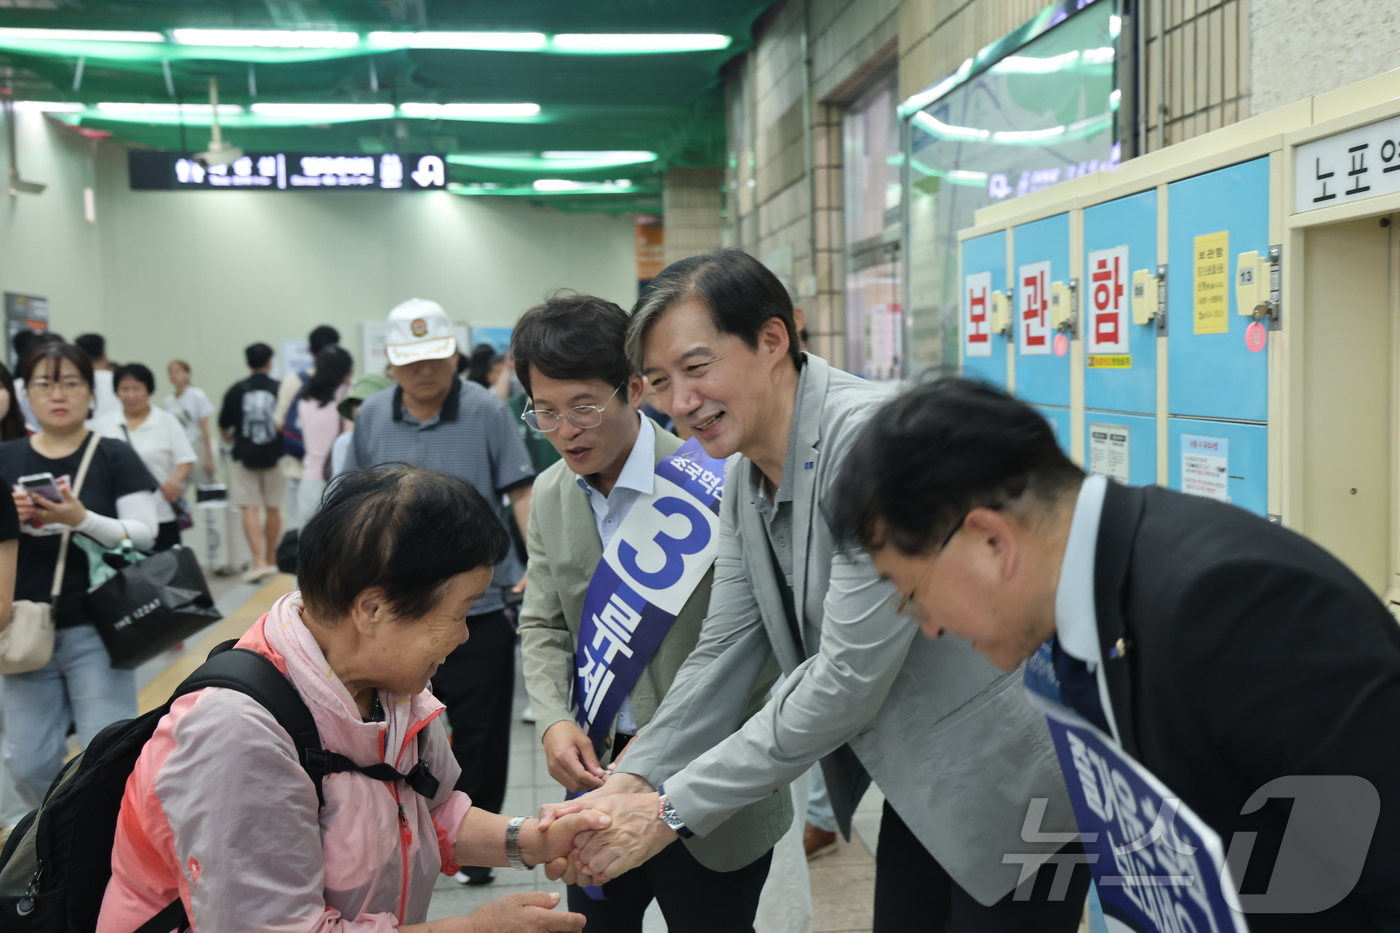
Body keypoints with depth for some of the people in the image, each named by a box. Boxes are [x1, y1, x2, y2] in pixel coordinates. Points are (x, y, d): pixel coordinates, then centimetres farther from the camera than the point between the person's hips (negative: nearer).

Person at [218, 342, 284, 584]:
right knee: (273, 509, 12)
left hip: (245, 456, -1)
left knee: (249, 509, -2)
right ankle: (270, 560, 22)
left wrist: (229, 438, 29)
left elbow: (223, 425, 5)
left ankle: (259, 561, -14)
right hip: (274, 456, 1)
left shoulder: (236, 391, -2)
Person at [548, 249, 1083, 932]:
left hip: (1013, 780, -7)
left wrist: (672, 809, -24)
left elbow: (850, 675, -29)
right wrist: (630, 784, -12)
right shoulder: (744, 478, 1)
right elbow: (723, 653, 2)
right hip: (916, 782, 8)